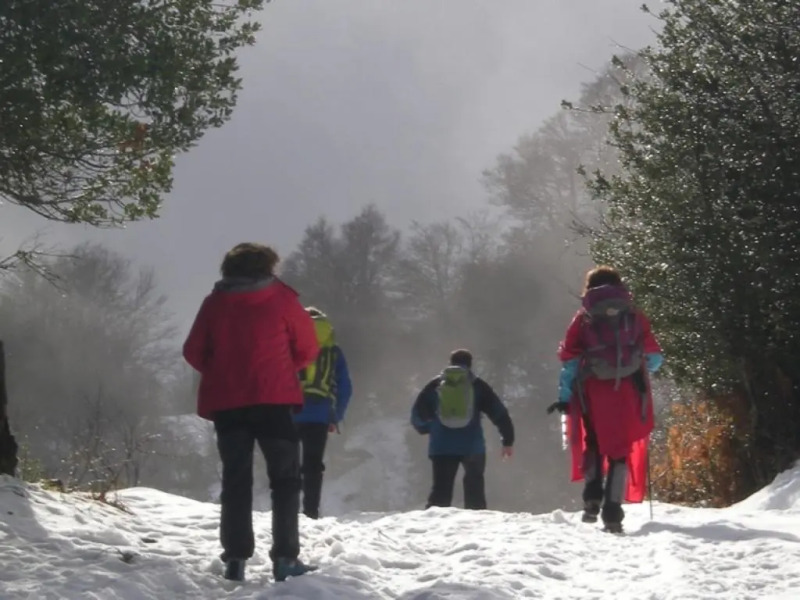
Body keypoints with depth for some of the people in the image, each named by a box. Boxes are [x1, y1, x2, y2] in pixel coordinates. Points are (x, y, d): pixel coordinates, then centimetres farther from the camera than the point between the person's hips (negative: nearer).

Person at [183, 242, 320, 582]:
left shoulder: (215, 302, 7)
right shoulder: (280, 297, 1)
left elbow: (194, 352, 6)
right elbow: (307, 348, 3)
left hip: (226, 403, 2)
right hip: (273, 400, -2)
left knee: (235, 480, 8)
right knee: (285, 479, 4)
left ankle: (235, 559, 0)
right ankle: (285, 558, -6)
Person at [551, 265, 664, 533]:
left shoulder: (584, 318, 5)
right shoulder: (635, 315, 8)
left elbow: (569, 359, -2)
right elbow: (654, 357, 13)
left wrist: (564, 396, -1)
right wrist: (639, 366, 35)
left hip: (593, 390, 0)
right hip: (628, 390, 0)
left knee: (593, 443, 21)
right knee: (621, 448, 4)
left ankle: (593, 497, 5)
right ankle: (612, 511, -7)